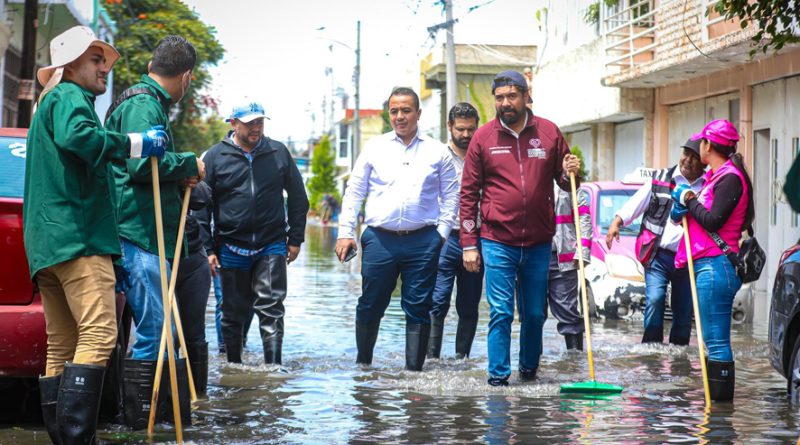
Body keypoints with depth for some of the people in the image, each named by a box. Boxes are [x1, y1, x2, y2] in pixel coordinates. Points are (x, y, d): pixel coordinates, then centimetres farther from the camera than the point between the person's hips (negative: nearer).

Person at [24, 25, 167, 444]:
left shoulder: (50, 104, 30)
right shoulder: (69, 96, -3)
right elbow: (78, 136, -25)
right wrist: (136, 143, -17)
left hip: (46, 244, 11)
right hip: (78, 236, -11)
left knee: (62, 346, 9)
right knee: (98, 334, -18)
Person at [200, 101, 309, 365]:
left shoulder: (278, 153, 5)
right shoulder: (215, 157, 0)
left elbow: (298, 197, 12)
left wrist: (295, 238, 7)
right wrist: (207, 249, -3)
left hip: (271, 246, 0)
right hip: (231, 248, 0)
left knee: (271, 308, -8)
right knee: (233, 313, 9)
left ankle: (273, 366, -8)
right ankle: (233, 366, 22)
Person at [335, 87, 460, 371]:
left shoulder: (436, 151, 7)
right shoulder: (375, 148, 8)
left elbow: (451, 194, 11)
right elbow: (354, 191, 10)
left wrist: (442, 231, 1)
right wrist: (345, 232, 3)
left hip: (422, 241, 0)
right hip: (379, 239, 1)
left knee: (418, 309, 2)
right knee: (370, 306, 7)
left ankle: (414, 369, 9)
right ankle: (363, 363, 23)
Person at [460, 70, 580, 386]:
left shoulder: (549, 133, 5)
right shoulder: (483, 137, 1)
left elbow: (564, 183, 15)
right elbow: (469, 194, 3)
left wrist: (570, 173, -10)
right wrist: (468, 244, -2)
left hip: (539, 242, 2)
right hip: (497, 242, -2)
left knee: (535, 313, 10)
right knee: (501, 312, -5)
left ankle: (530, 368, 29)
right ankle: (498, 374, 3)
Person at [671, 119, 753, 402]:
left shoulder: (730, 178, -10)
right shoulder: (716, 176, 20)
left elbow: (713, 221, -19)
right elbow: (701, 213, 23)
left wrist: (689, 200, -4)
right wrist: (681, 211, 3)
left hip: (716, 266, -10)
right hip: (707, 265, 10)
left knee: (716, 340, -10)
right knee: (713, 338, 12)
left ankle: (721, 398, -9)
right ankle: (714, 399, 16)